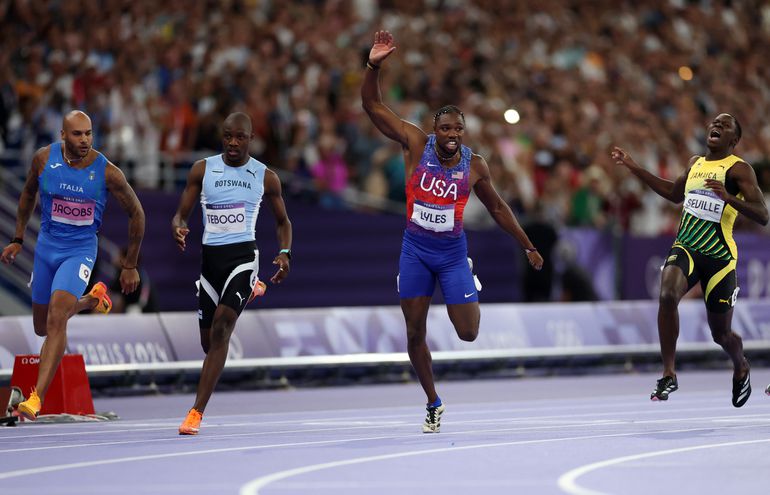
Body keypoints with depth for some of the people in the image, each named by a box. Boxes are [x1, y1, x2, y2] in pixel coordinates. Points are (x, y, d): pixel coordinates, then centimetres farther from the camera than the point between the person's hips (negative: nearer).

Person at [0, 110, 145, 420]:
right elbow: (28, 194, 13)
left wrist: (130, 266, 2)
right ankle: (91, 299, 46)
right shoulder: (44, 159, -8)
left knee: (56, 317, -23)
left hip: (80, 250, -4)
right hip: (46, 246, 4)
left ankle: (37, 398, -23)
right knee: (42, 327, 15)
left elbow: (136, 213, -2)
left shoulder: (107, 172, -16)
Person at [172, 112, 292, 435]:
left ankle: (197, 412, -23)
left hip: (243, 255, -3)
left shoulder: (265, 177, 3)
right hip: (209, 257, 3)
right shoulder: (203, 169, 4)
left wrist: (285, 253, -4)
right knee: (209, 342, 10)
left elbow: (282, 220, 16)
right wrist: (178, 229, -20)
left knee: (220, 327, -22)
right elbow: (181, 214, 5)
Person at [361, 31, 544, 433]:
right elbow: (373, 106, -12)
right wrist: (373, 66, -27)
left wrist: (528, 248, 10)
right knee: (415, 332, 2)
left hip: (452, 252, 0)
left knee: (468, 333, -7)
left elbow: (497, 208, 8)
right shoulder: (416, 144, -8)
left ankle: (472, 303, 31)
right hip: (415, 249, 0)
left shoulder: (474, 166, -6)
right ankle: (433, 403, 19)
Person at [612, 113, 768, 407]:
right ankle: (669, 375, -22)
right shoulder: (695, 163, 15)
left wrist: (729, 198, -29)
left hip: (720, 256, -4)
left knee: (721, 333, 6)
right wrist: (634, 168, 30)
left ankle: (741, 369, 41)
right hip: (686, 248, 4)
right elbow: (674, 194, 34)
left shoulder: (739, 169, -5)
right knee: (667, 295, -28)